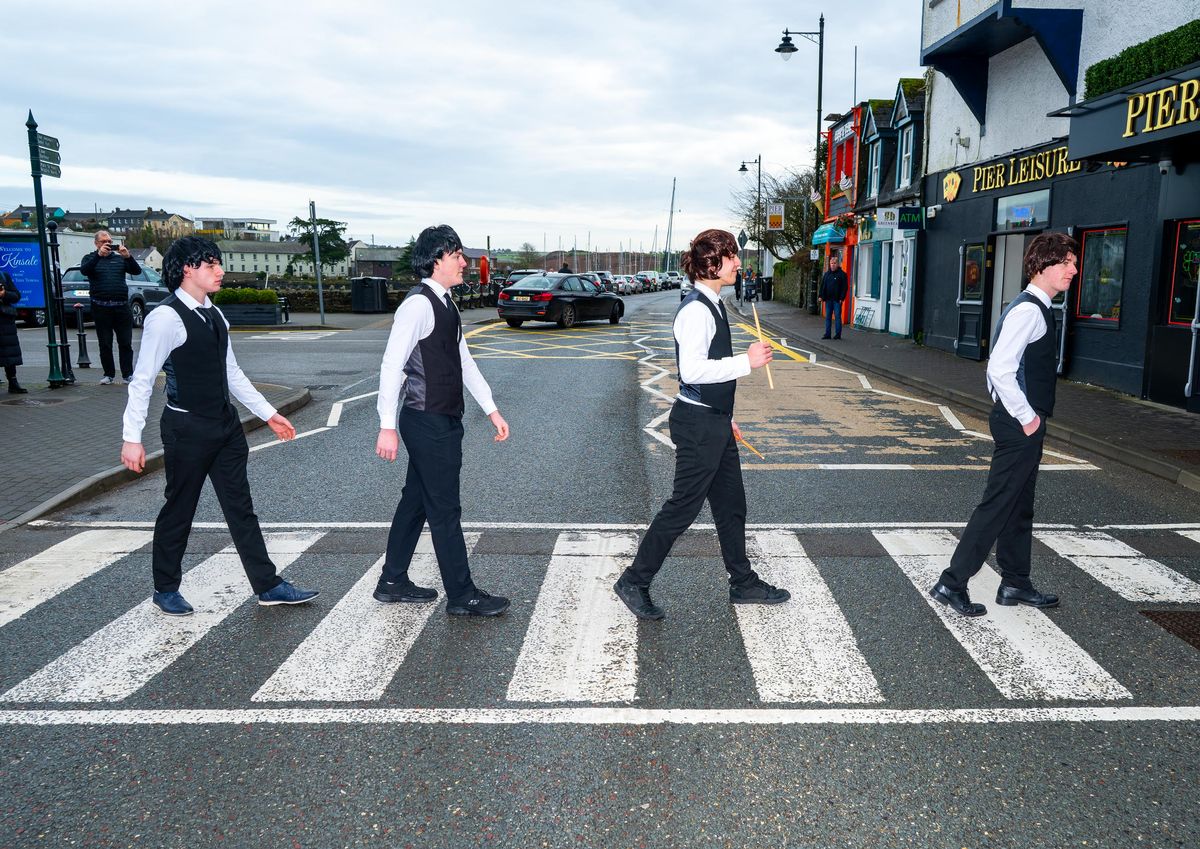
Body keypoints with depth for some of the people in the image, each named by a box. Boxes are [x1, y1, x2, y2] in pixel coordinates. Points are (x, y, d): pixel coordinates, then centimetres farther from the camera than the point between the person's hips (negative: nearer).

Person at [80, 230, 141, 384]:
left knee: (125, 343, 0)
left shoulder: (119, 258, 14)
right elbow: (84, 270, -12)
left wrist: (128, 256, -17)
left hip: (121, 306, 1)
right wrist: (99, 255, -24)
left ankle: (127, 374, 4)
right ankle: (109, 374, 11)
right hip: (101, 307, -1)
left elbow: (137, 271, 1)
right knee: (105, 344, 4)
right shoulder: (91, 258, 9)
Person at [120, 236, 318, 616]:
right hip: (186, 428, -7)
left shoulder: (214, 315, 10)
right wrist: (132, 438, -17)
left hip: (225, 424, 7)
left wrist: (268, 413, 15)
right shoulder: (166, 317, -15)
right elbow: (142, 380, -14)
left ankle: (267, 585, 16)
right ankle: (165, 589, 27)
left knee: (240, 507, 10)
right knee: (179, 511, 8)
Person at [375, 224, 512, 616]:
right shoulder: (418, 304, -16)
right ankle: (461, 595, 11)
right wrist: (387, 426, -22)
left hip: (444, 422, 10)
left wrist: (491, 410, 15)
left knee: (416, 502, 17)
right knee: (445, 510, 0)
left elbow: (464, 360, 17)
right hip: (428, 423, -10)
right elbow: (392, 365, -20)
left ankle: (393, 582, 30)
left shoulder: (446, 304, 14)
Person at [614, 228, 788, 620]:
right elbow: (692, 370, -27)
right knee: (683, 507, -1)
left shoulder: (713, 306, 13)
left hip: (715, 421, 10)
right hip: (698, 423, -10)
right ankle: (633, 582, 12)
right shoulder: (696, 310, -19)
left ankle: (743, 583, 32)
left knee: (731, 505, 17)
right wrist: (746, 361, -22)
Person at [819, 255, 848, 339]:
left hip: (837, 300, -5)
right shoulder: (827, 274, 13)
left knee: (837, 316, -1)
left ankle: (838, 334, 4)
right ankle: (827, 334, 11)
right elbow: (822, 286, 16)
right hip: (828, 299, 5)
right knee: (828, 317, 7)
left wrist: (842, 298, -13)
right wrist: (821, 296, 7)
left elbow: (845, 287, -6)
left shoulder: (842, 274, -3)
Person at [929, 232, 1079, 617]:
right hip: (1020, 426, -10)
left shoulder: (1035, 309, 15)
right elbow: (999, 368, -27)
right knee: (997, 507, -5)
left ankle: (1015, 584, 30)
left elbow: (1000, 366, 20)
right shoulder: (1028, 310, -17)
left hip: (1022, 425, 10)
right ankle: (951, 583, 2)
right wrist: (1027, 417, -19)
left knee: (1019, 507, 17)